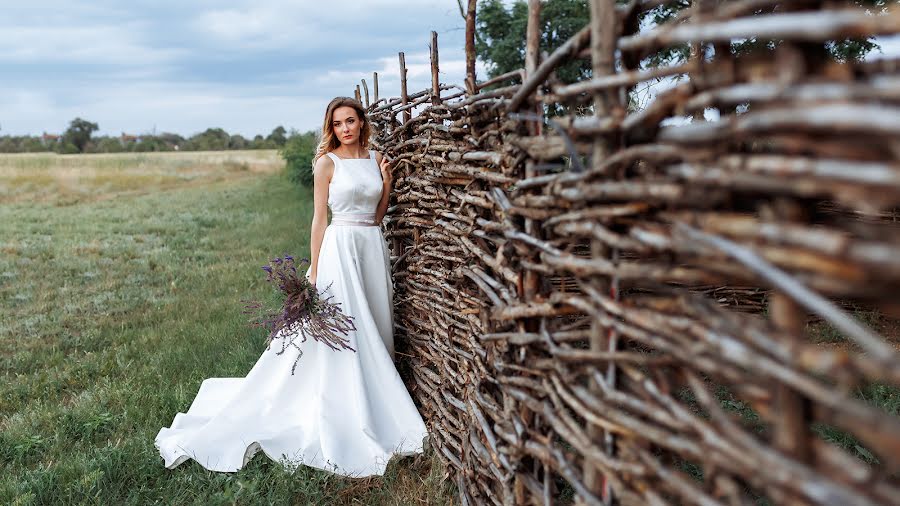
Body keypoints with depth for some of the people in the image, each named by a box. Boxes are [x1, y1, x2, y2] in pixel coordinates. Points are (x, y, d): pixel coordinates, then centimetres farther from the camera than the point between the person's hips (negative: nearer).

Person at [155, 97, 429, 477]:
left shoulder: (376, 158, 11)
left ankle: (374, 413, 24)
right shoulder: (327, 162, -4)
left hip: (373, 249, 6)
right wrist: (314, 272, -9)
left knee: (373, 331, 10)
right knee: (340, 331, -4)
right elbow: (320, 218, -5)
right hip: (340, 249, -5)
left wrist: (387, 184, 1)